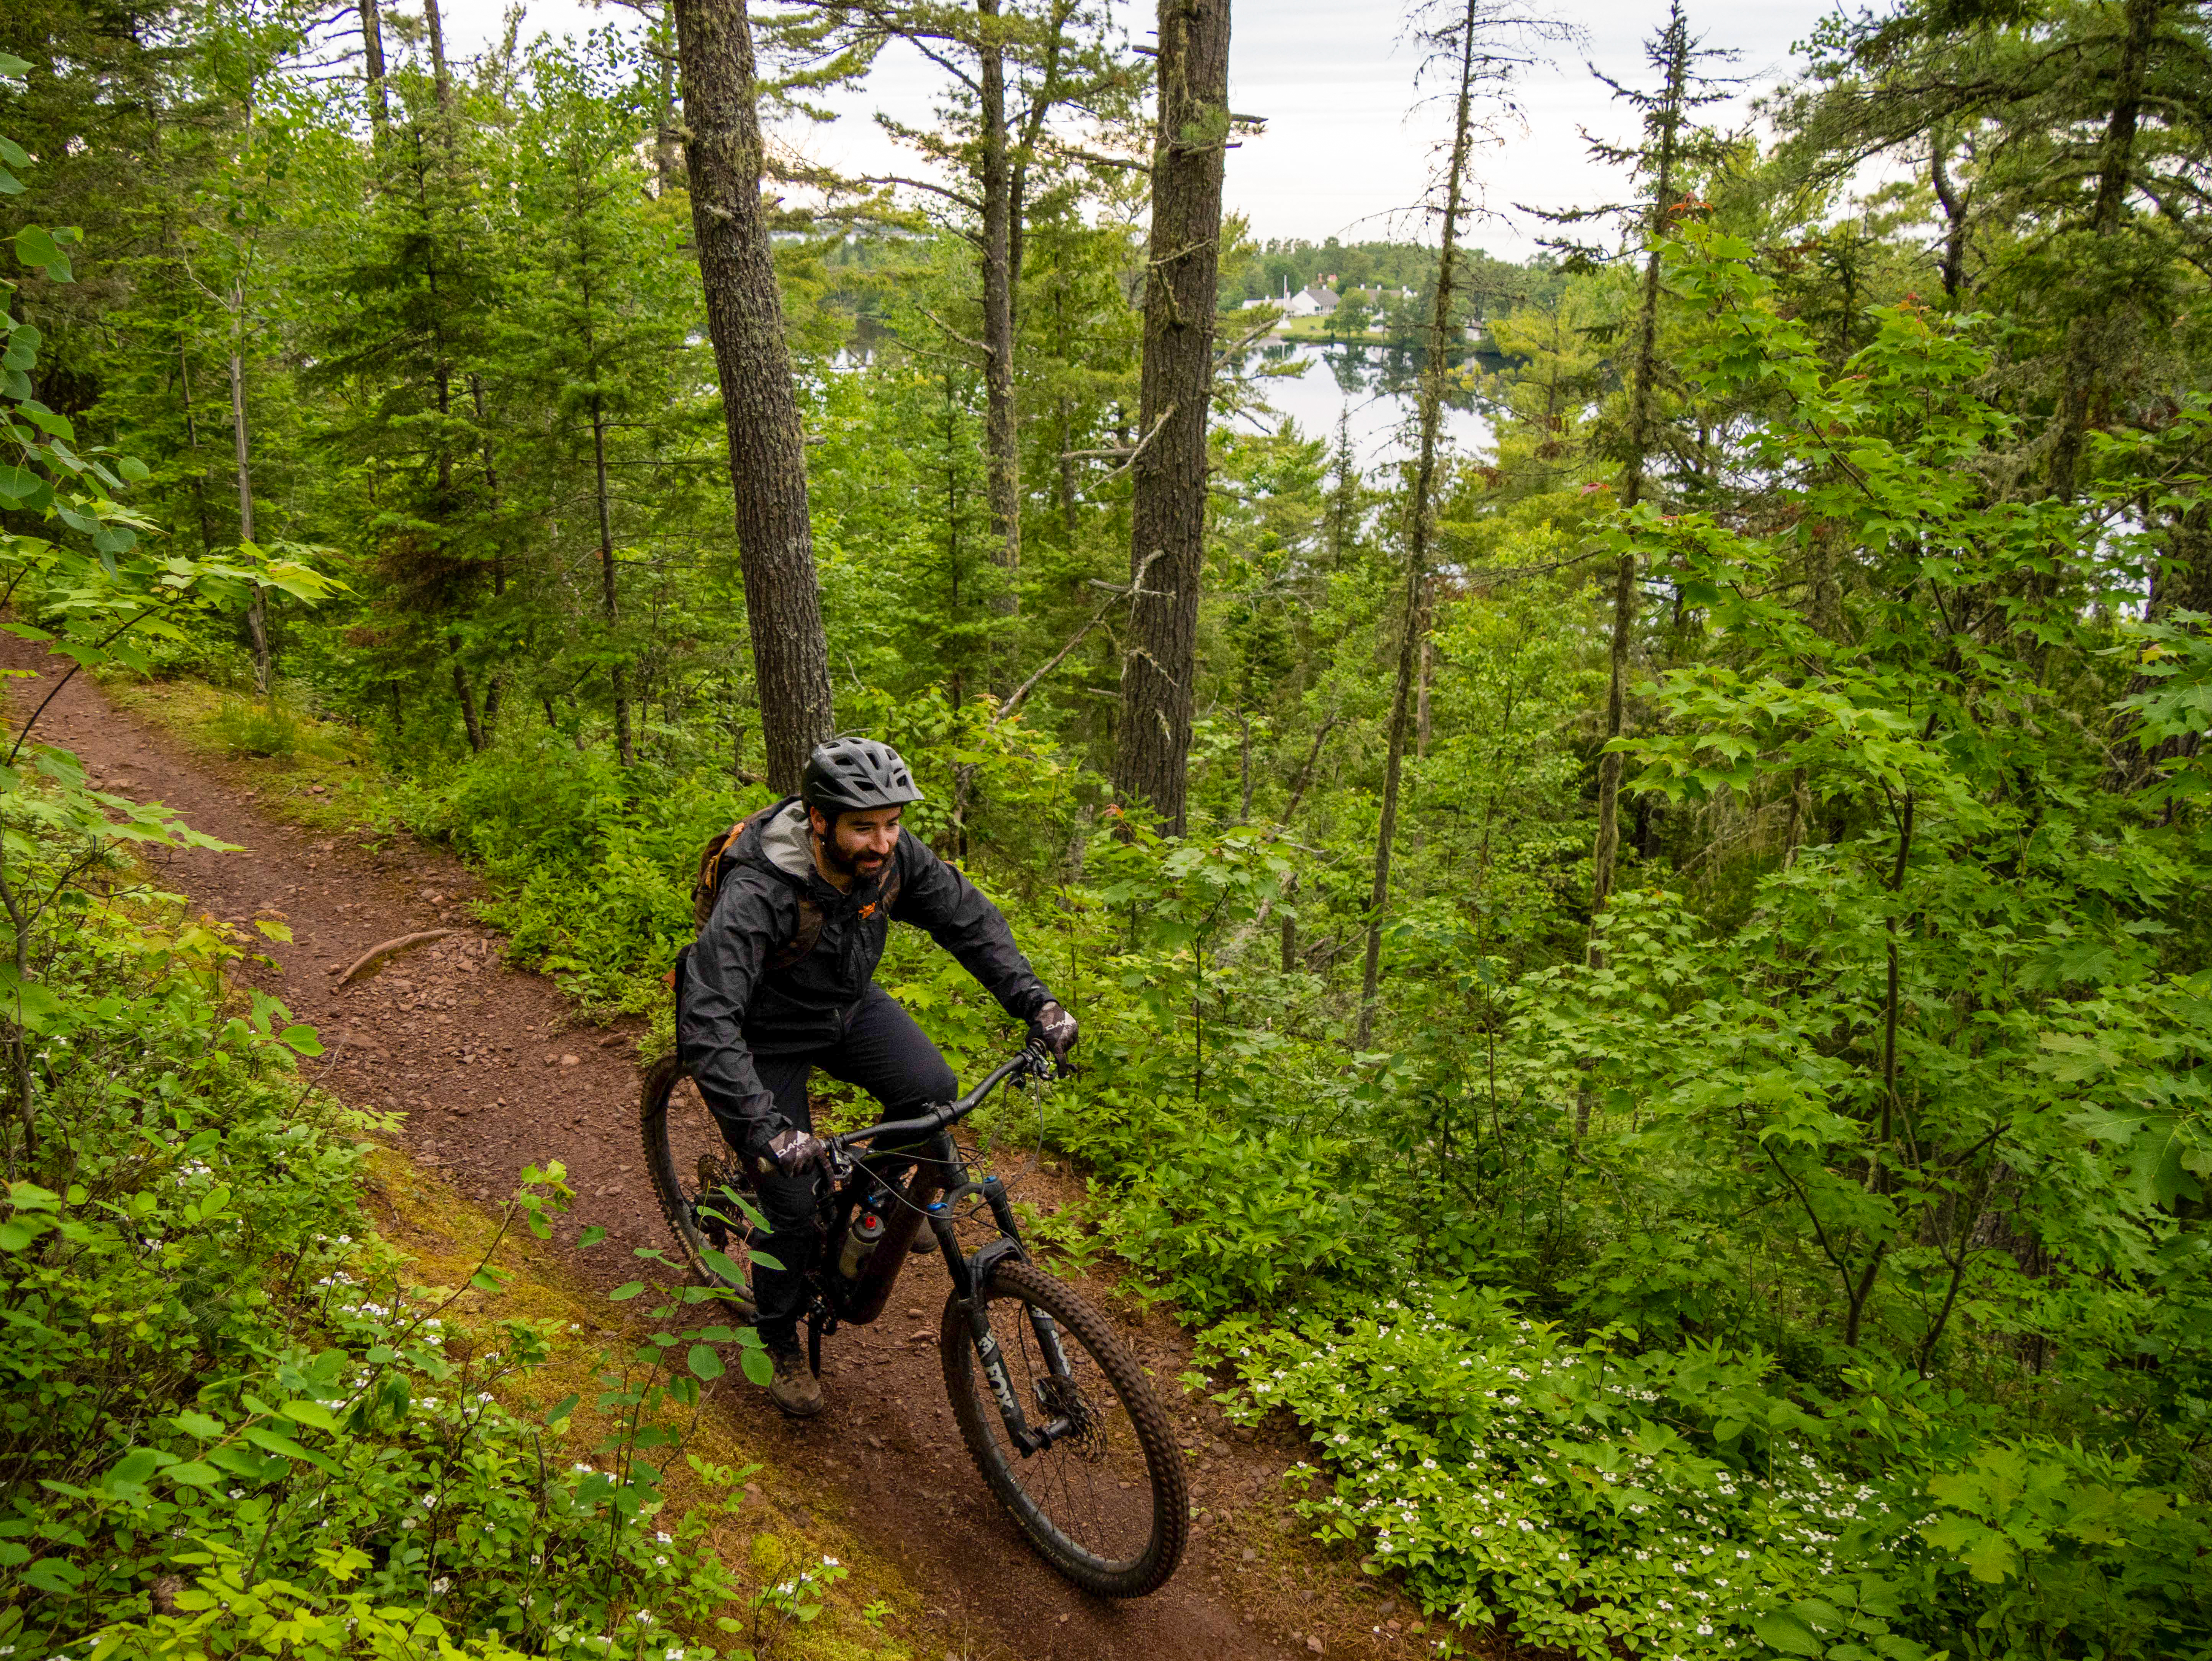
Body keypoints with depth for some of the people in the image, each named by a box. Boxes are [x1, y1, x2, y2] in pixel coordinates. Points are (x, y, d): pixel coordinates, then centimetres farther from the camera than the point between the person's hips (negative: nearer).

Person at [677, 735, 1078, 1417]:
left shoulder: (894, 856, -22)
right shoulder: (758, 894, -38)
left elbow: (969, 919, -9)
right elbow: (707, 1021, -43)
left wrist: (1034, 1001, -21)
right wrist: (765, 1129, -51)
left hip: (849, 1004, 5)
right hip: (769, 1033, -5)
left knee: (932, 1091, -20)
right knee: (793, 1206, -5)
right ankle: (779, 1347, 22)